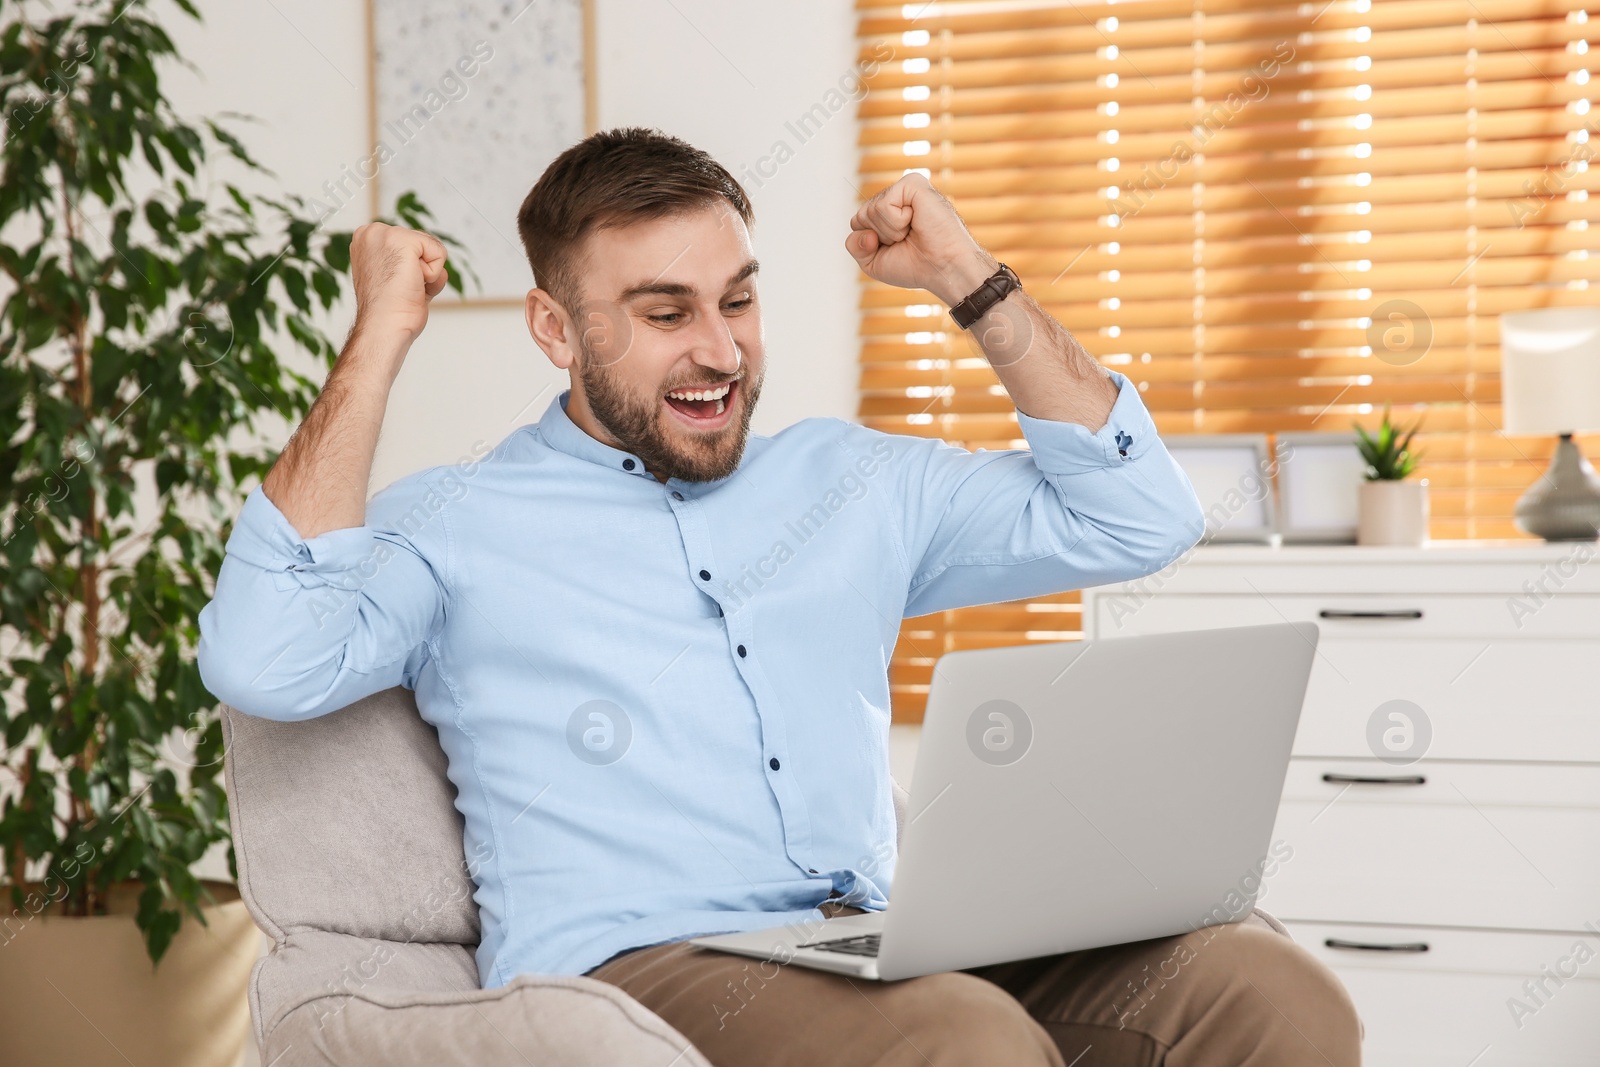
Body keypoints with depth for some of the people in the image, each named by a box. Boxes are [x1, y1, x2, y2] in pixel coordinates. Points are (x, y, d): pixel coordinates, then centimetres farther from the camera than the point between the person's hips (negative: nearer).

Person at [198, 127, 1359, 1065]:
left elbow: (1138, 519, 21)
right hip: (630, 967, -5)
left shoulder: (850, 481, 23)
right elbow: (266, 663, -10)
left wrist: (976, 284, 15)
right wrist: (379, 342, -5)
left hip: (886, 952, 5)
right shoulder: (456, 525, 9)